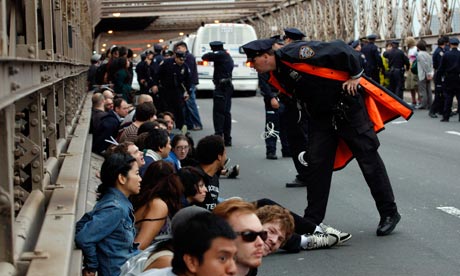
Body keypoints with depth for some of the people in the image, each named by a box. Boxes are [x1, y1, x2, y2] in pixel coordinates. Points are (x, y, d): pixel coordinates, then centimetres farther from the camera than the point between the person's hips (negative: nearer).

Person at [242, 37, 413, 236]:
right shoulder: (277, 76, 5)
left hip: (347, 107, -8)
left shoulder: (293, 54, -23)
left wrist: (355, 75, -14)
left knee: (369, 160, 0)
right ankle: (312, 220, 12)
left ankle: (389, 214, 10)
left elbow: (340, 49, -23)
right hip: (321, 116, 8)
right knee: (316, 164, 4)